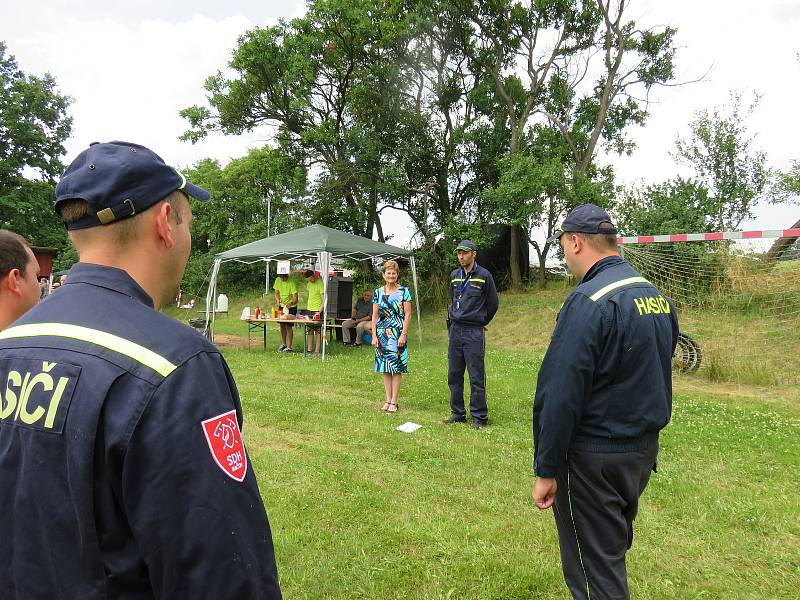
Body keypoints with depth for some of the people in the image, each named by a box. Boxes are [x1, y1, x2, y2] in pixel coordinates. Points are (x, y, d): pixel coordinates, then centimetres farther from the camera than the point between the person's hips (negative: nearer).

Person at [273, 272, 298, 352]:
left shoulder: (291, 283, -22)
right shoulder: (278, 280, -4)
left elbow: (295, 298, -25)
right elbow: (276, 293, 6)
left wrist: (290, 303, -45)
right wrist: (277, 300, -14)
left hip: (291, 307, -6)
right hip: (282, 306, 6)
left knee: (288, 326, -8)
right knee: (282, 325, 12)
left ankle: (289, 347, -4)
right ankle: (283, 343, 27)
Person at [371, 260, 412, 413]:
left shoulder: (403, 291, 0)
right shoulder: (378, 293, 8)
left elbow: (408, 314, -3)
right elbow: (375, 316, 9)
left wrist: (404, 334, -11)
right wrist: (374, 336, 3)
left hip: (398, 334, -3)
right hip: (382, 335, 3)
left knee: (396, 368, -2)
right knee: (385, 368, 7)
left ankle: (394, 402, 4)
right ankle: (388, 400, 15)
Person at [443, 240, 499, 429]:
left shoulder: (484, 276, -4)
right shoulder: (454, 276, 11)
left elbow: (493, 304, 4)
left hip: (474, 332, -5)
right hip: (455, 330, 6)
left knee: (476, 377, -2)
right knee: (454, 375, 10)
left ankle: (479, 417, 7)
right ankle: (457, 413, 22)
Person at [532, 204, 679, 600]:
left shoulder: (588, 301, -22)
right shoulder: (657, 296, 5)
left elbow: (559, 396, -24)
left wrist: (546, 470, -17)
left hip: (594, 461, -8)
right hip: (645, 449, 8)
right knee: (614, 554, 26)